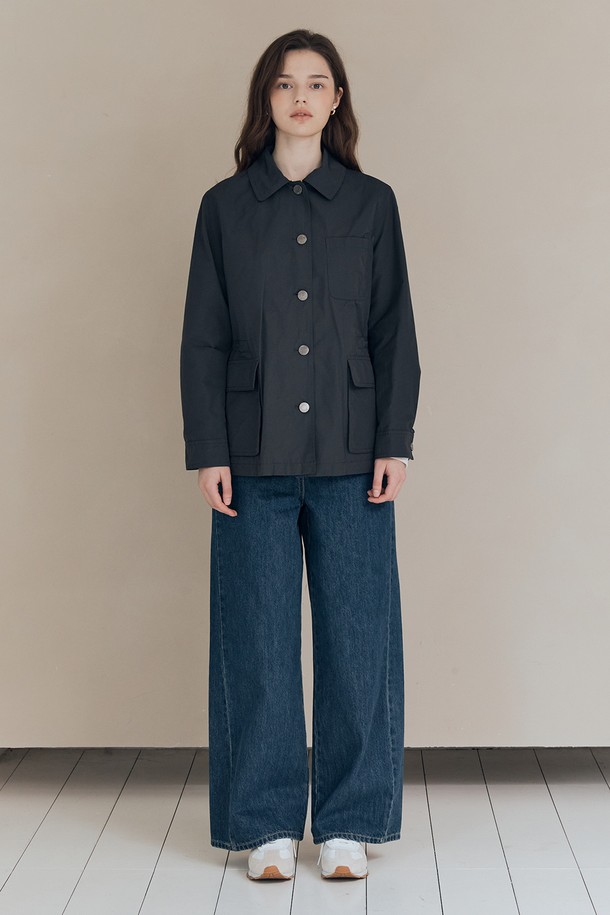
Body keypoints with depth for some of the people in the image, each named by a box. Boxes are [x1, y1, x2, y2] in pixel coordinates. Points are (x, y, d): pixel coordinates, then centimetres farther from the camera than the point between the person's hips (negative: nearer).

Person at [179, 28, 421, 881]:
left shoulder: (372, 203, 7)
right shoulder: (225, 205, 6)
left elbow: (395, 332, 6)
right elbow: (203, 338, 4)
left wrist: (396, 443, -2)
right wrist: (207, 451, -4)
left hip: (350, 457, 0)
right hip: (255, 457, 0)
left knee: (356, 635, 2)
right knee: (258, 639, 3)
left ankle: (349, 821, 16)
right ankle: (267, 824, 15)